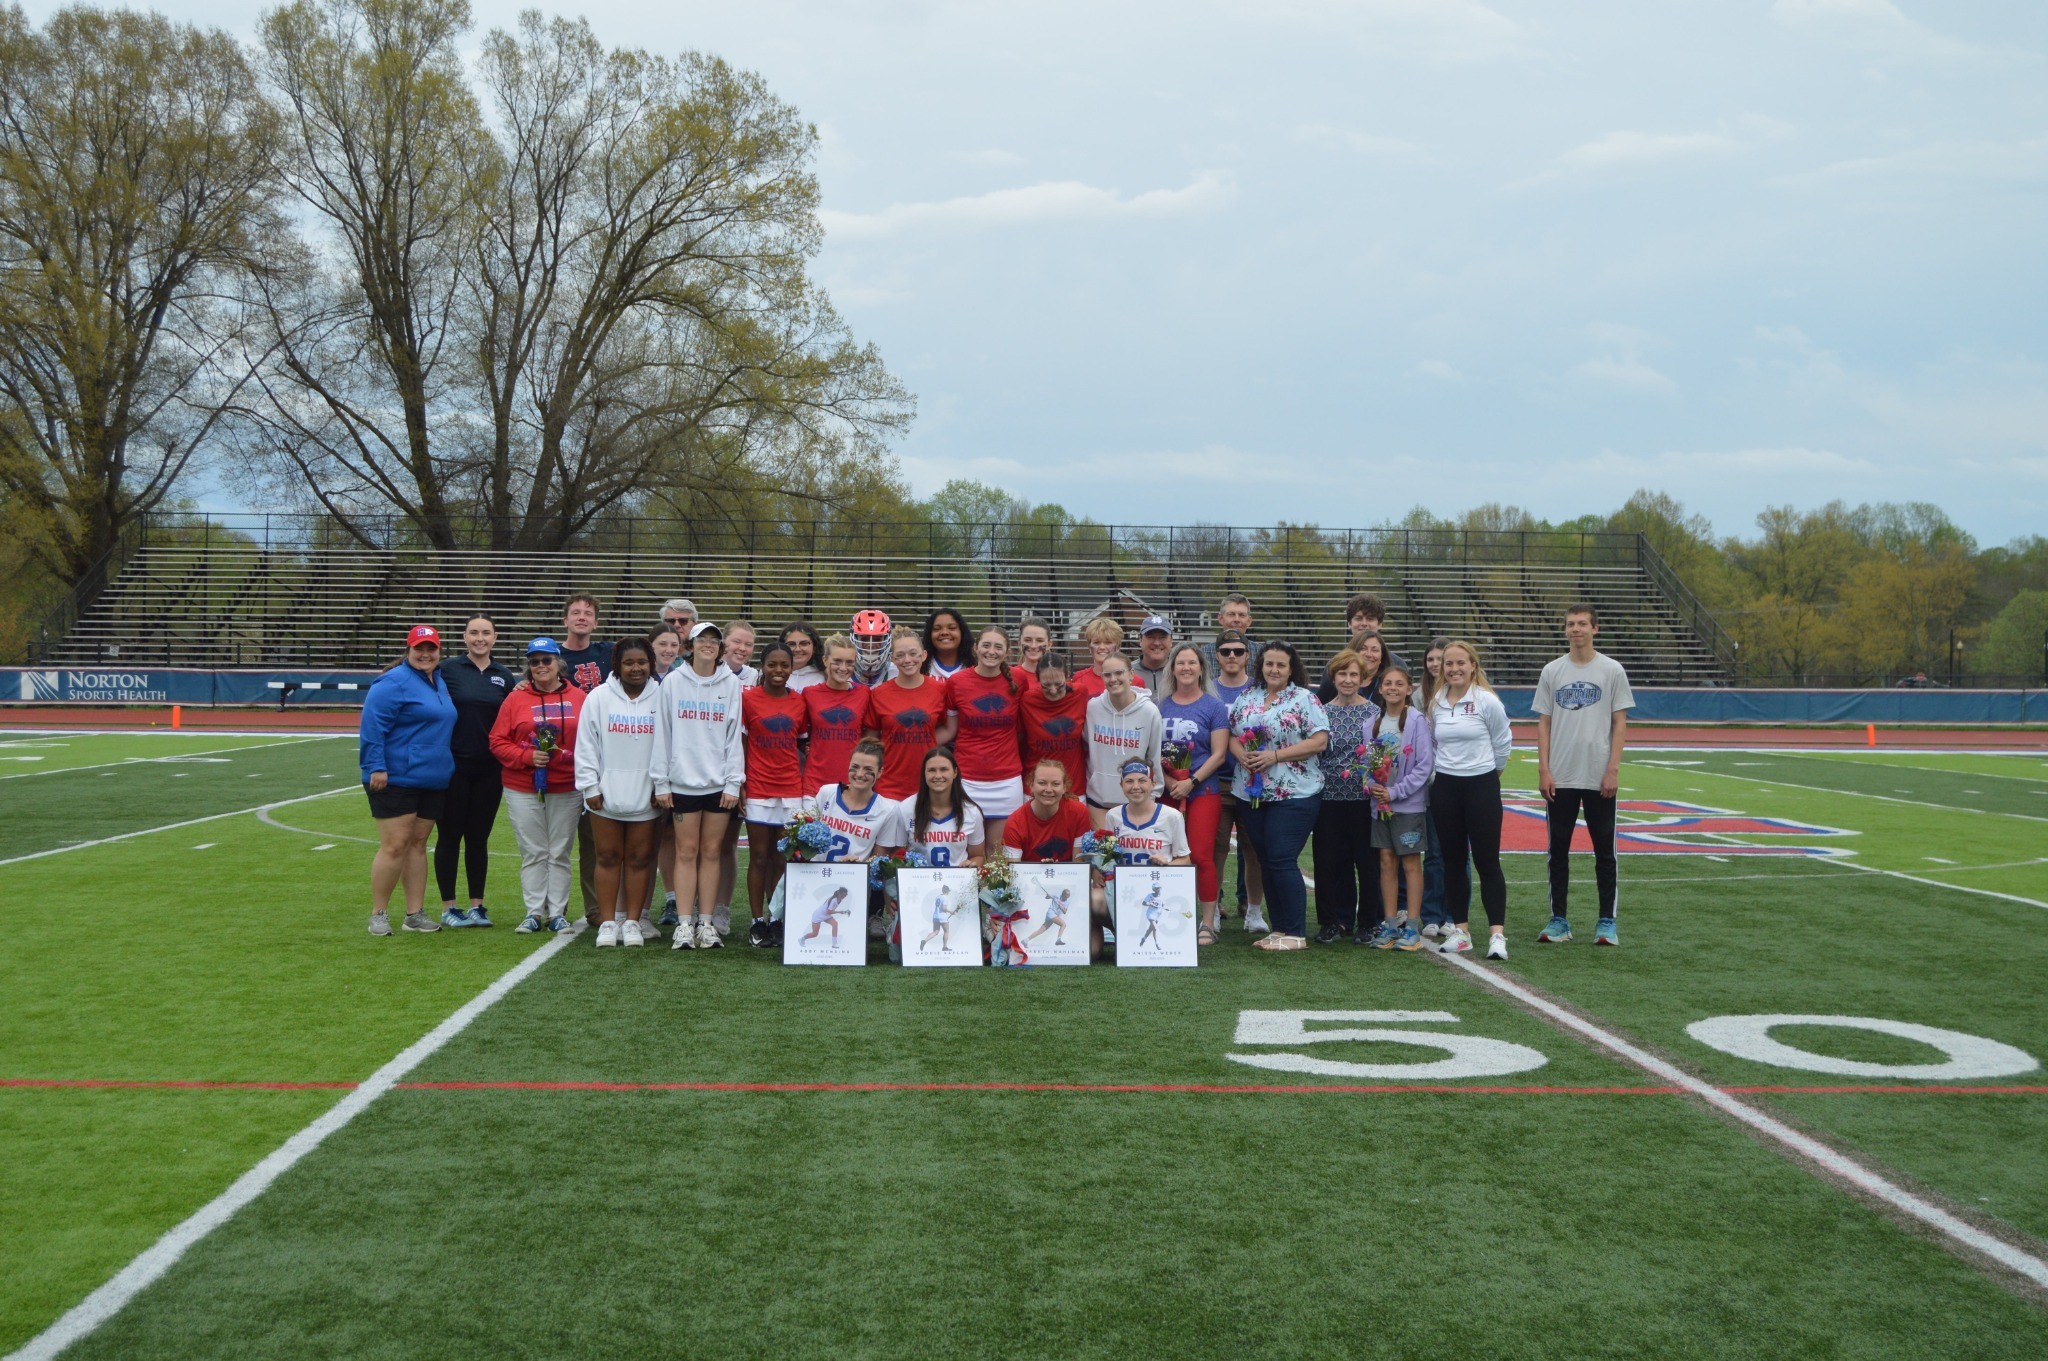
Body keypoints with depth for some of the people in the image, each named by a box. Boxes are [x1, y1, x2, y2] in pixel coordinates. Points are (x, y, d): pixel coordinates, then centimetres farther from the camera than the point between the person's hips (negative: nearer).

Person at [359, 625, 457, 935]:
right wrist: (376, 767, -22)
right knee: (395, 845, -7)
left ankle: (415, 913, 15)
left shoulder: (439, 683, 16)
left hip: (433, 781, 8)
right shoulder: (395, 682, -11)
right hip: (396, 779, -8)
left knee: (418, 844, 10)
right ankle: (378, 914, 4)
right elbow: (372, 724, -17)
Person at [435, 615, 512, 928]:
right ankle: (448, 907, 11)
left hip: (489, 770, 3)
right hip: (454, 766, -3)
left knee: (479, 837, 9)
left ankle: (476, 905, 16)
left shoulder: (505, 678, 8)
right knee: (450, 837, 3)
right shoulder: (448, 671, -2)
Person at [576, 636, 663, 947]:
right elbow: (586, 745, 2)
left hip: (645, 796, 0)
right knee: (608, 857, 5)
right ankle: (608, 922, 11)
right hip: (606, 794, 0)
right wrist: (590, 787, -4)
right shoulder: (599, 697, 2)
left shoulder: (662, 698, 3)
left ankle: (632, 922, 12)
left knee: (639, 858, 5)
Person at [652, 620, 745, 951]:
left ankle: (706, 923, 8)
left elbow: (735, 736, 4)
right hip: (683, 781, -1)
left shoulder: (731, 684, 5)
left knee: (711, 852, 4)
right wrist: (661, 782, -1)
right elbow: (662, 733, 4)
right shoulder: (673, 682, 3)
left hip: (719, 783, 1)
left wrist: (734, 783, -2)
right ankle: (684, 925, 2)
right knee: (687, 852, -1)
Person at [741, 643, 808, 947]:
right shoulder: (747, 698, -2)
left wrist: (806, 781, 5)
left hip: (791, 789, 3)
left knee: (782, 858, 6)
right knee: (759, 856, 2)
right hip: (758, 788, -2)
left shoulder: (799, 702, 6)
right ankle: (757, 922, 7)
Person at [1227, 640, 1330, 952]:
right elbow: (1232, 734, 15)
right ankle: (1278, 929, 17)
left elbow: (1320, 741, -11)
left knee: (1282, 861, -10)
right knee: (1267, 863, 9)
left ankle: (1296, 934, -3)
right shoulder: (1247, 698, 14)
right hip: (1253, 794, 6)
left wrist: (1275, 755, -16)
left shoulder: (1304, 699, -4)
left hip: (1294, 795, -6)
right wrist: (1241, 753, -8)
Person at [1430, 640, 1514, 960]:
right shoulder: (1435, 703, 4)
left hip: (1481, 786, -4)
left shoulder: (1486, 701, -7)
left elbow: (1502, 743, 3)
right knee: (1453, 861, 8)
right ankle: (1460, 930, 16)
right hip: (1445, 787, 4)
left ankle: (1498, 933, -4)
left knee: (1487, 862, -5)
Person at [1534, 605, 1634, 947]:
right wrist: (1543, 770, -2)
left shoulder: (1612, 670, 1)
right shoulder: (1552, 672, 7)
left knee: (1604, 851, 3)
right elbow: (1543, 723, 7)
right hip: (1560, 778, 2)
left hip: (1599, 778, -2)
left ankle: (1607, 922, 10)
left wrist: (1613, 770, -9)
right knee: (1558, 850, 6)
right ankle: (1559, 921, 13)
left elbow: (1620, 723, 0)